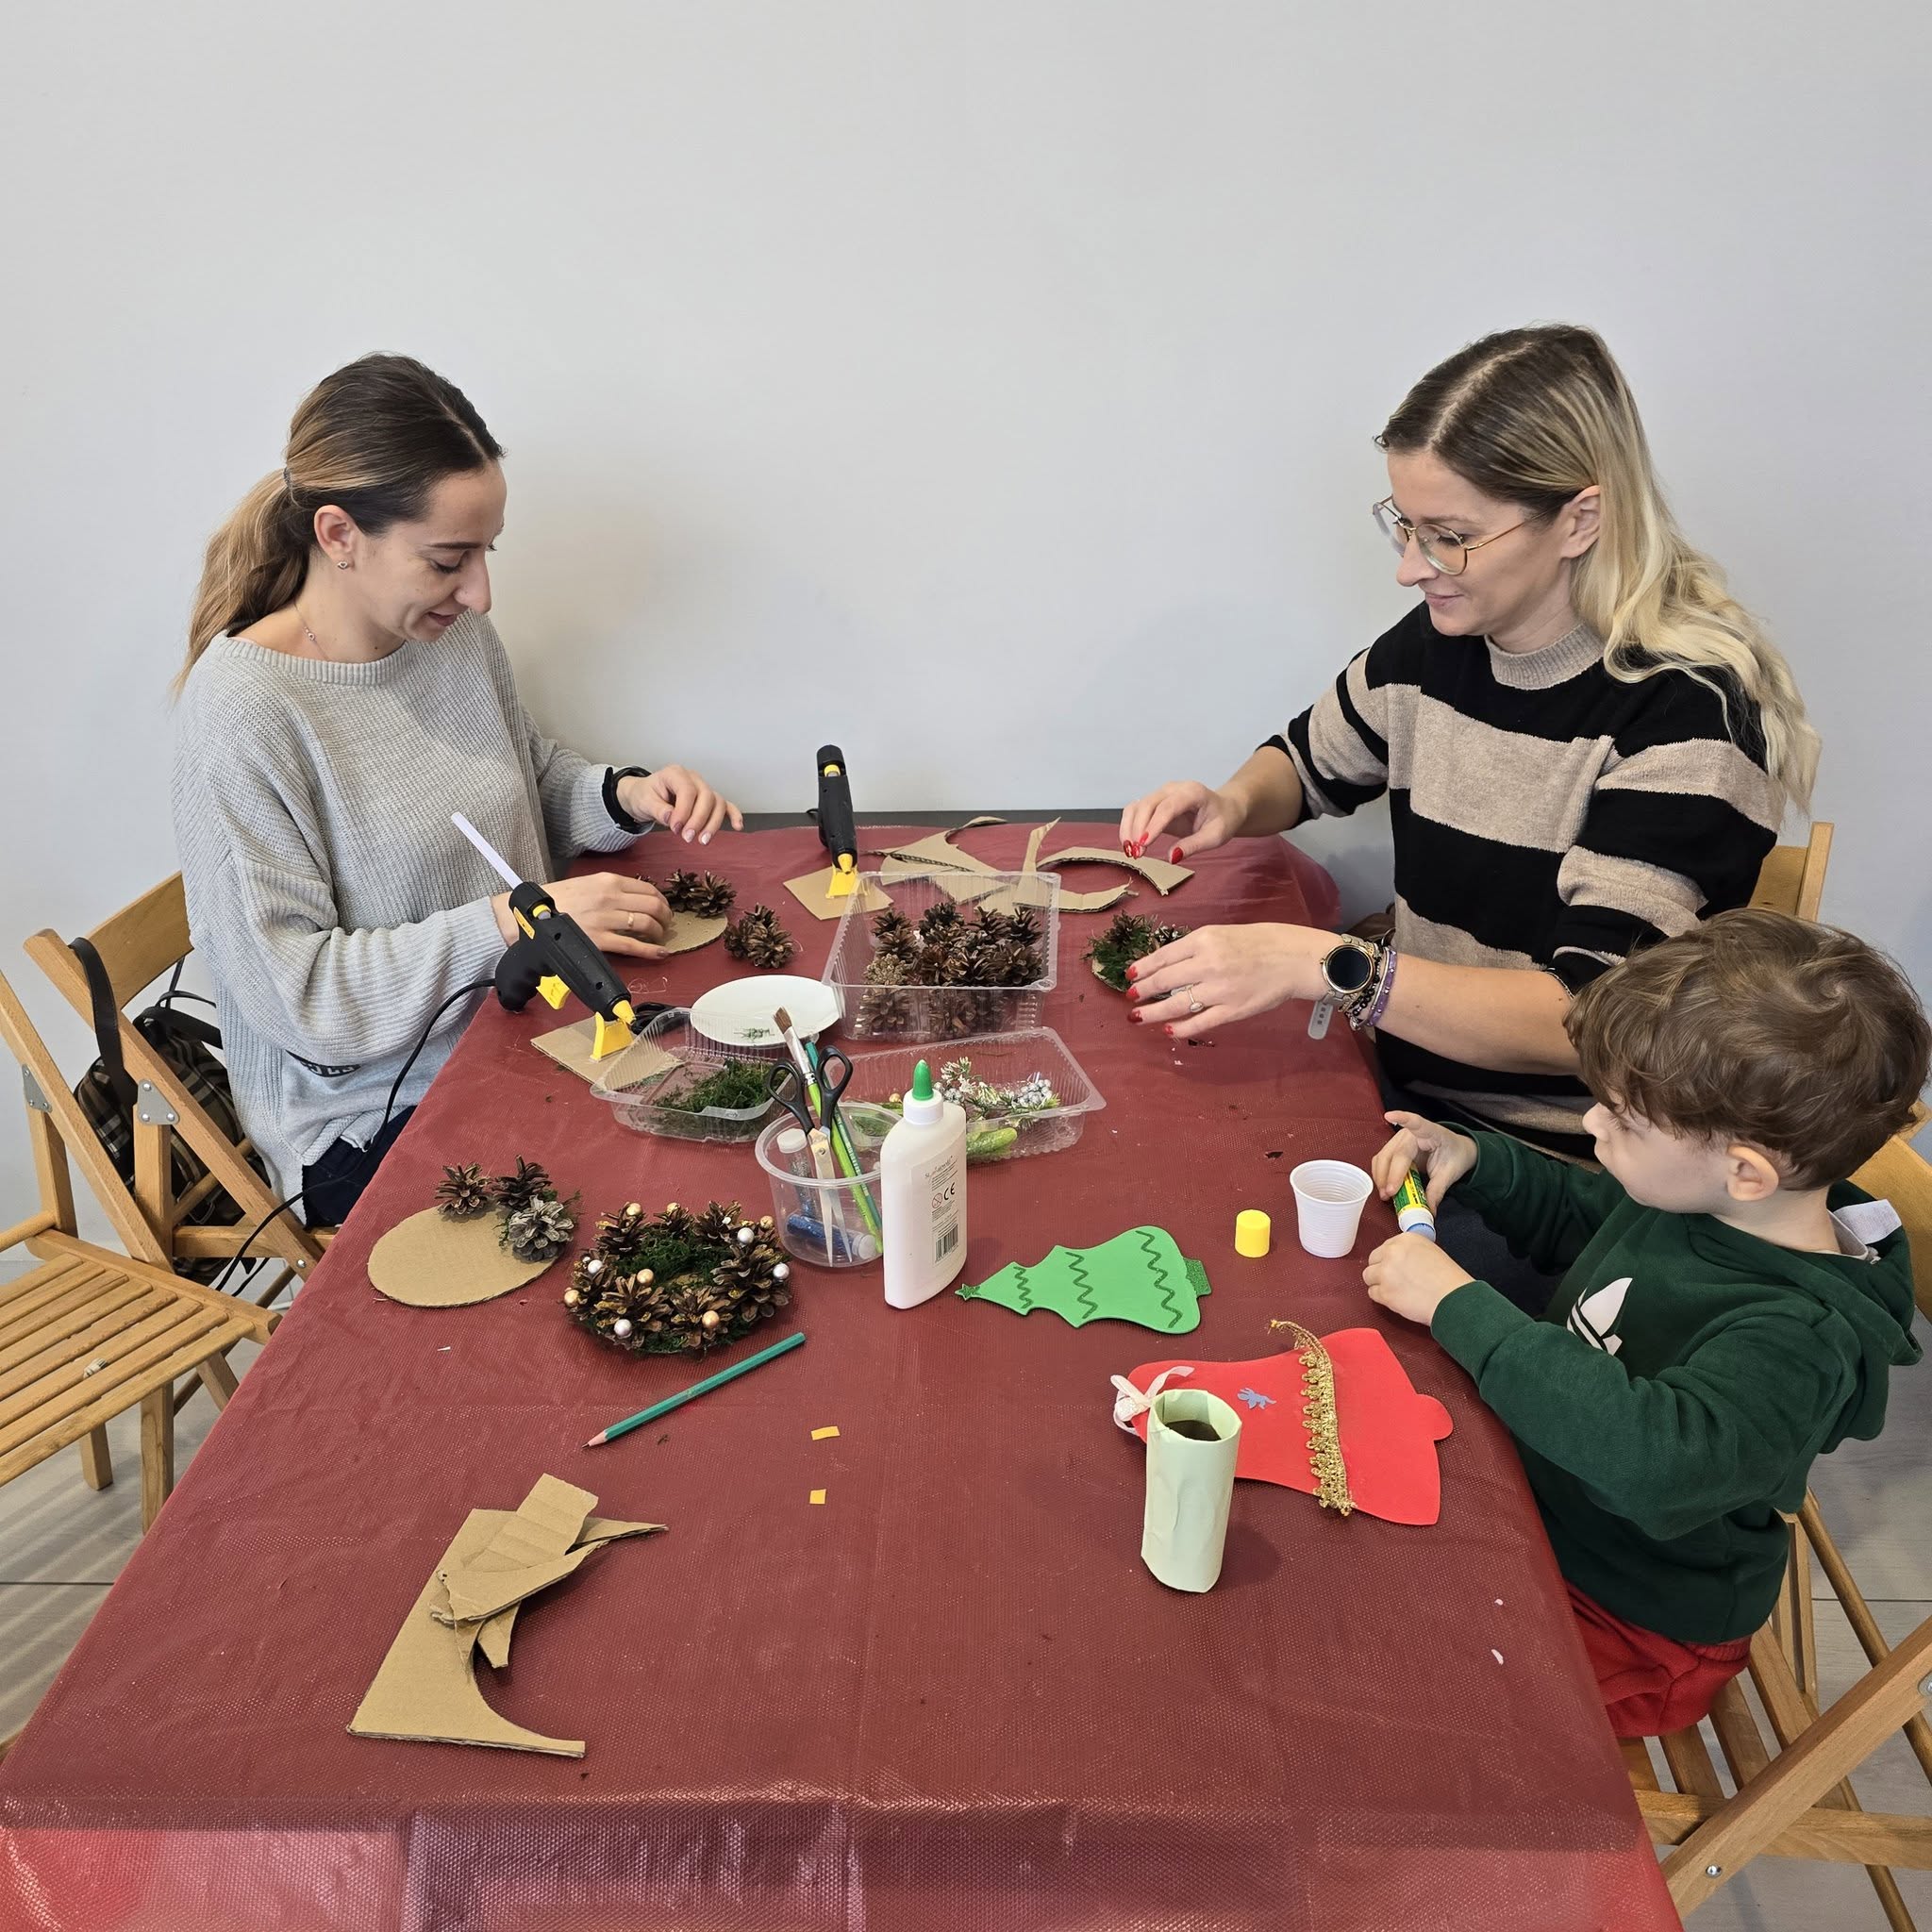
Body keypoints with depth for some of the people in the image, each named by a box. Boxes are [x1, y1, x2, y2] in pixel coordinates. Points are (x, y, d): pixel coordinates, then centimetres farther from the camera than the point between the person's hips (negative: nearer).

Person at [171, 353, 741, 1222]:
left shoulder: (458, 635, 1)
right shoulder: (241, 704, -18)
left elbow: (533, 780, 19)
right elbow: (293, 995, -19)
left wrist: (627, 795, -2)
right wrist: (513, 921, -23)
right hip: (373, 1125, -6)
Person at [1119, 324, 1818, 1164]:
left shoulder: (1684, 714, -19)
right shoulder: (1436, 643, -1)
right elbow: (1306, 761, 18)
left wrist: (1321, 964, -32)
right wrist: (1233, 806, -5)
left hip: (1560, 1159, -5)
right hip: (1408, 1090, 6)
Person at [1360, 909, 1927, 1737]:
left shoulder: (1801, 1338, -32)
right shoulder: (1690, 1192, -9)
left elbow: (1657, 1460, -49)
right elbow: (1575, 1217, 12)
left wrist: (1460, 1305, -41)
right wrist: (1475, 1161, -7)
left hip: (1622, 1625, -7)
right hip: (1532, 1492, 7)